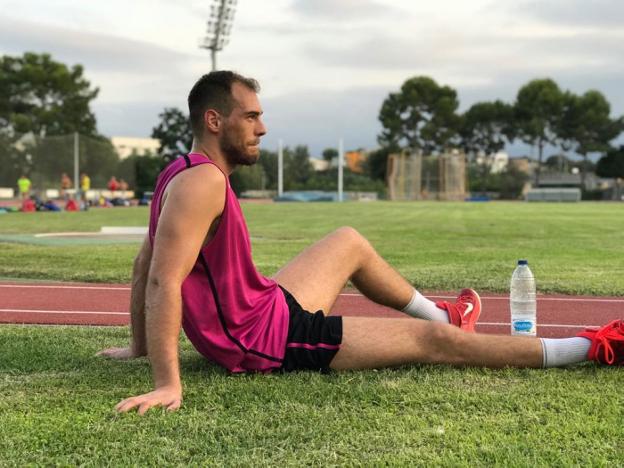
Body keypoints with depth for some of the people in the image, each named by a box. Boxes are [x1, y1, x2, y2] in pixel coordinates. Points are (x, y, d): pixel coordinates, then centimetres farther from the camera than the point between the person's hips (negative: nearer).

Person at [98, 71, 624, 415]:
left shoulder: (182, 174, 5)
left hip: (264, 309, 10)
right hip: (266, 339, -10)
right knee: (429, 340, -5)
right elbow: (163, 282, -33)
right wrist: (167, 384, -37)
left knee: (350, 242, 25)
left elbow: (142, 266, 11)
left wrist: (139, 347, 17)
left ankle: (440, 315, 43)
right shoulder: (201, 183, -25)